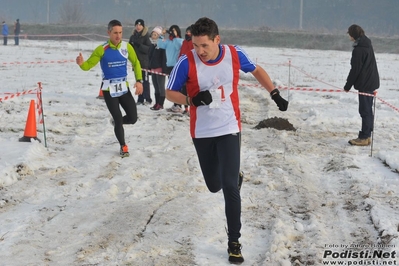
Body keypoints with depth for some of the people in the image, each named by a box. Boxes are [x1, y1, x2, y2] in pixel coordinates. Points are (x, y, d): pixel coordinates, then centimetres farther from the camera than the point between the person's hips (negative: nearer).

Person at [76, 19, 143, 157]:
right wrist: (81, 63, -37)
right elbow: (88, 65, -13)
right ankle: (123, 147, 22)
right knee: (118, 119, -1)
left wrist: (139, 80, -1)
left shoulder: (126, 47, -5)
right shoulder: (102, 49, -14)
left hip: (124, 87, 3)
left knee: (132, 118, 1)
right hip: (109, 90, -3)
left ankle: (117, 122, 35)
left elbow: (136, 63, 9)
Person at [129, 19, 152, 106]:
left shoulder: (146, 36, -5)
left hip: (144, 61, -6)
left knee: (145, 80, -7)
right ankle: (140, 99, 13)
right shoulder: (133, 36, 12)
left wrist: (139, 45, -21)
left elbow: (149, 49, -11)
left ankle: (148, 99, -5)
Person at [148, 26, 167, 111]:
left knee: (161, 86, -2)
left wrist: (164, 69, -19)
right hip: (153, 69, 8)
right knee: (156, 87, 12)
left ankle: (160, 104, 0)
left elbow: (164, 58, -15)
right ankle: (157, 103, 17)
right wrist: (149, 68, 16)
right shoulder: (152, 45, 13)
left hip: (160, 69, -8)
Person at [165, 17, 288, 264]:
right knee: (214, 185, 15)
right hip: (202, 132, 1)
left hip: (229, 129, -1)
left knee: (230, 187, -9)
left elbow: (256, 70, 7)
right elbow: (170, 92, -7)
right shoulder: (187, 62, -18)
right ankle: (235, 176, 51)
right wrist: (192, 100, -25)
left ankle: (234, 243, 2)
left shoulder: (235, 54, -14)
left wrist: (275, 94, 7)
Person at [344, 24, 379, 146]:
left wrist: (348, 85, -9)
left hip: (365, 84, -10)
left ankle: (364, 138, -3)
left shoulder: (358, 49, -19)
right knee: (367, 110, 14)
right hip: (371, 82, 10)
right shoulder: (367, 44, 12)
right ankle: (366, 136, 19)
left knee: (365, 111, -6)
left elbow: (355, 69, -18)